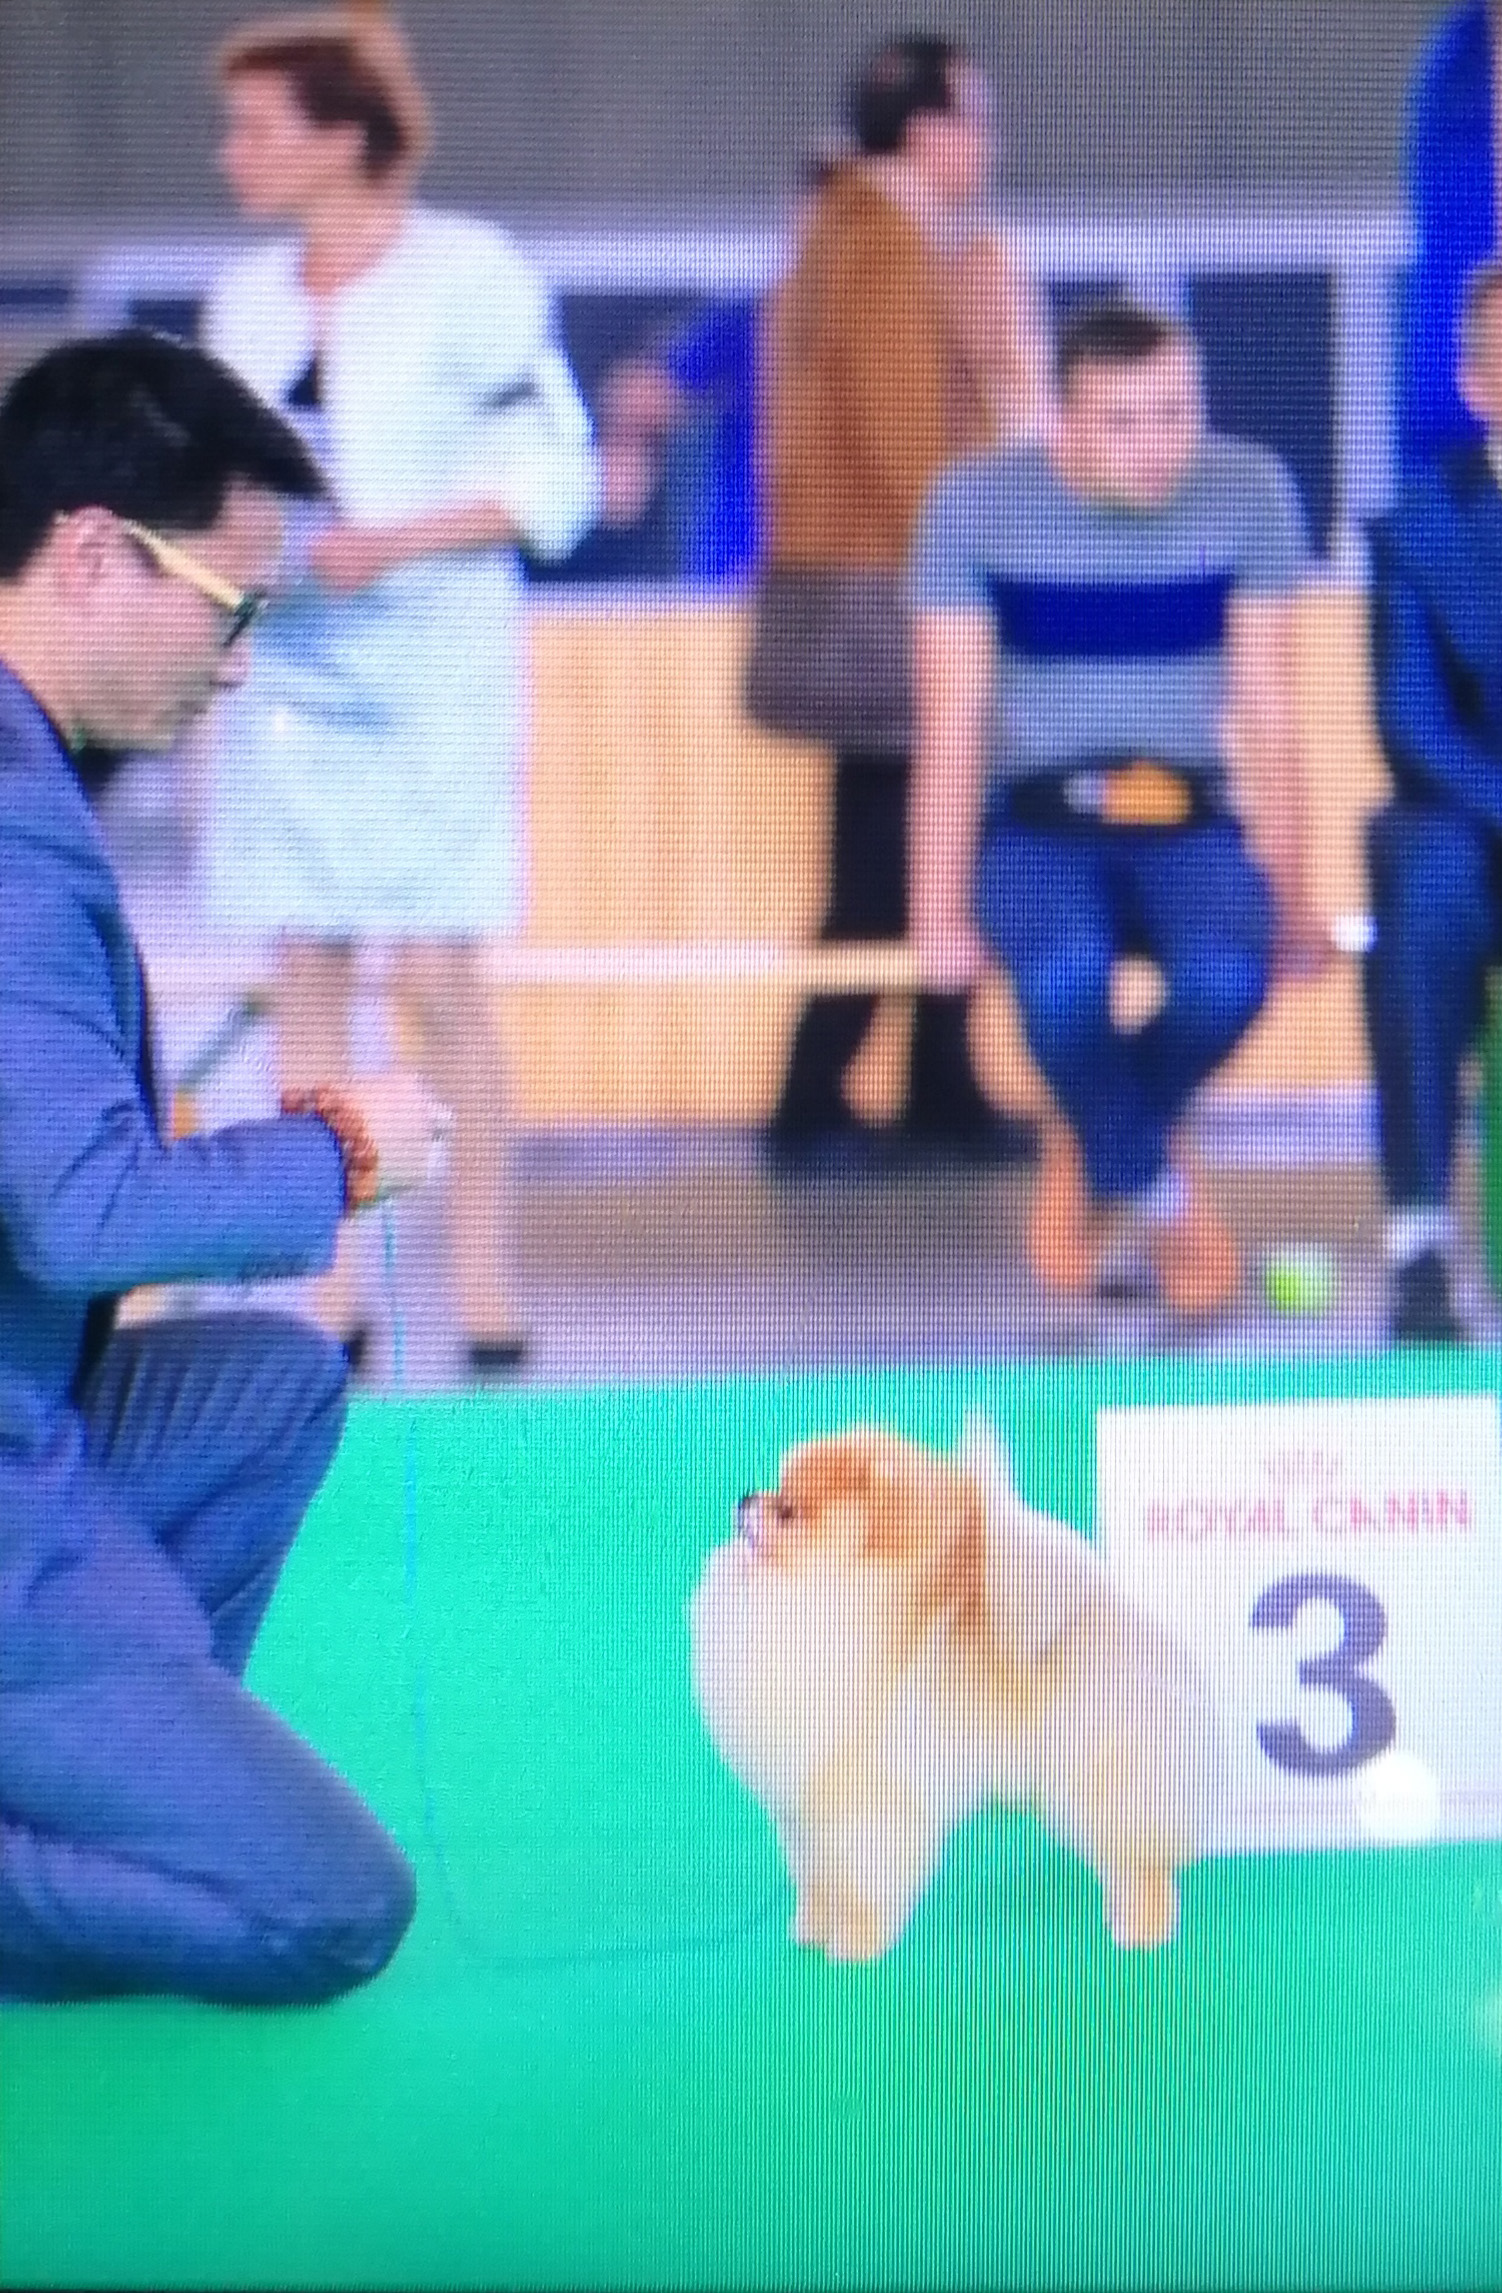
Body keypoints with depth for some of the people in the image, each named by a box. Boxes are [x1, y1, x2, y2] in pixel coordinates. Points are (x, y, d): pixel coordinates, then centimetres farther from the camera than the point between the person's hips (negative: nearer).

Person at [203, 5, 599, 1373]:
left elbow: (557, 476, -8)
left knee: (438, 977, -7)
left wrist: (397, 542, -18)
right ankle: (332, 1292, 9)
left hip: (433, 679, -6)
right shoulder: (246, 298, 11)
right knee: (306, 977, 4)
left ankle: (484, 1282, 4)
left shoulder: (473, 279, -7)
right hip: (283, 677, 6)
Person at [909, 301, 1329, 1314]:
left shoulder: (1252, 492, -3)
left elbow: (1267, 717, 0)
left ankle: (1095, 1151, 0)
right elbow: (953, 724, -8)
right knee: (1065, 973, -37)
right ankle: (1157, 1193, -9)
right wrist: (941, 913, -12)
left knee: (1229, 975, -32)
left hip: (1193, 825, 2)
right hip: (1035, 825, -2)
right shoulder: (975, 505, -8)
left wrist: (1290, 899, -1)